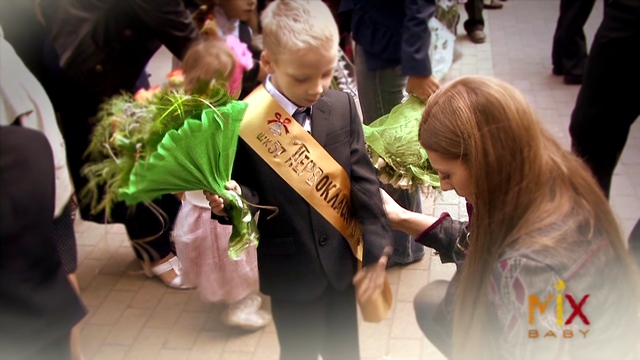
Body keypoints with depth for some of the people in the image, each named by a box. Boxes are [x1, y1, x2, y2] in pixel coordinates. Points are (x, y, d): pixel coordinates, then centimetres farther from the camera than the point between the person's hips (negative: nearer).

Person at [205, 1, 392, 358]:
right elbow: (247, 189, -9)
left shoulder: (343, 106, -8)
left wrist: (377, 244, -5)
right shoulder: (245, 122, -19)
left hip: (342, 258, 4)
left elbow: (363, 175, -5)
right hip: (290, 269, -3)